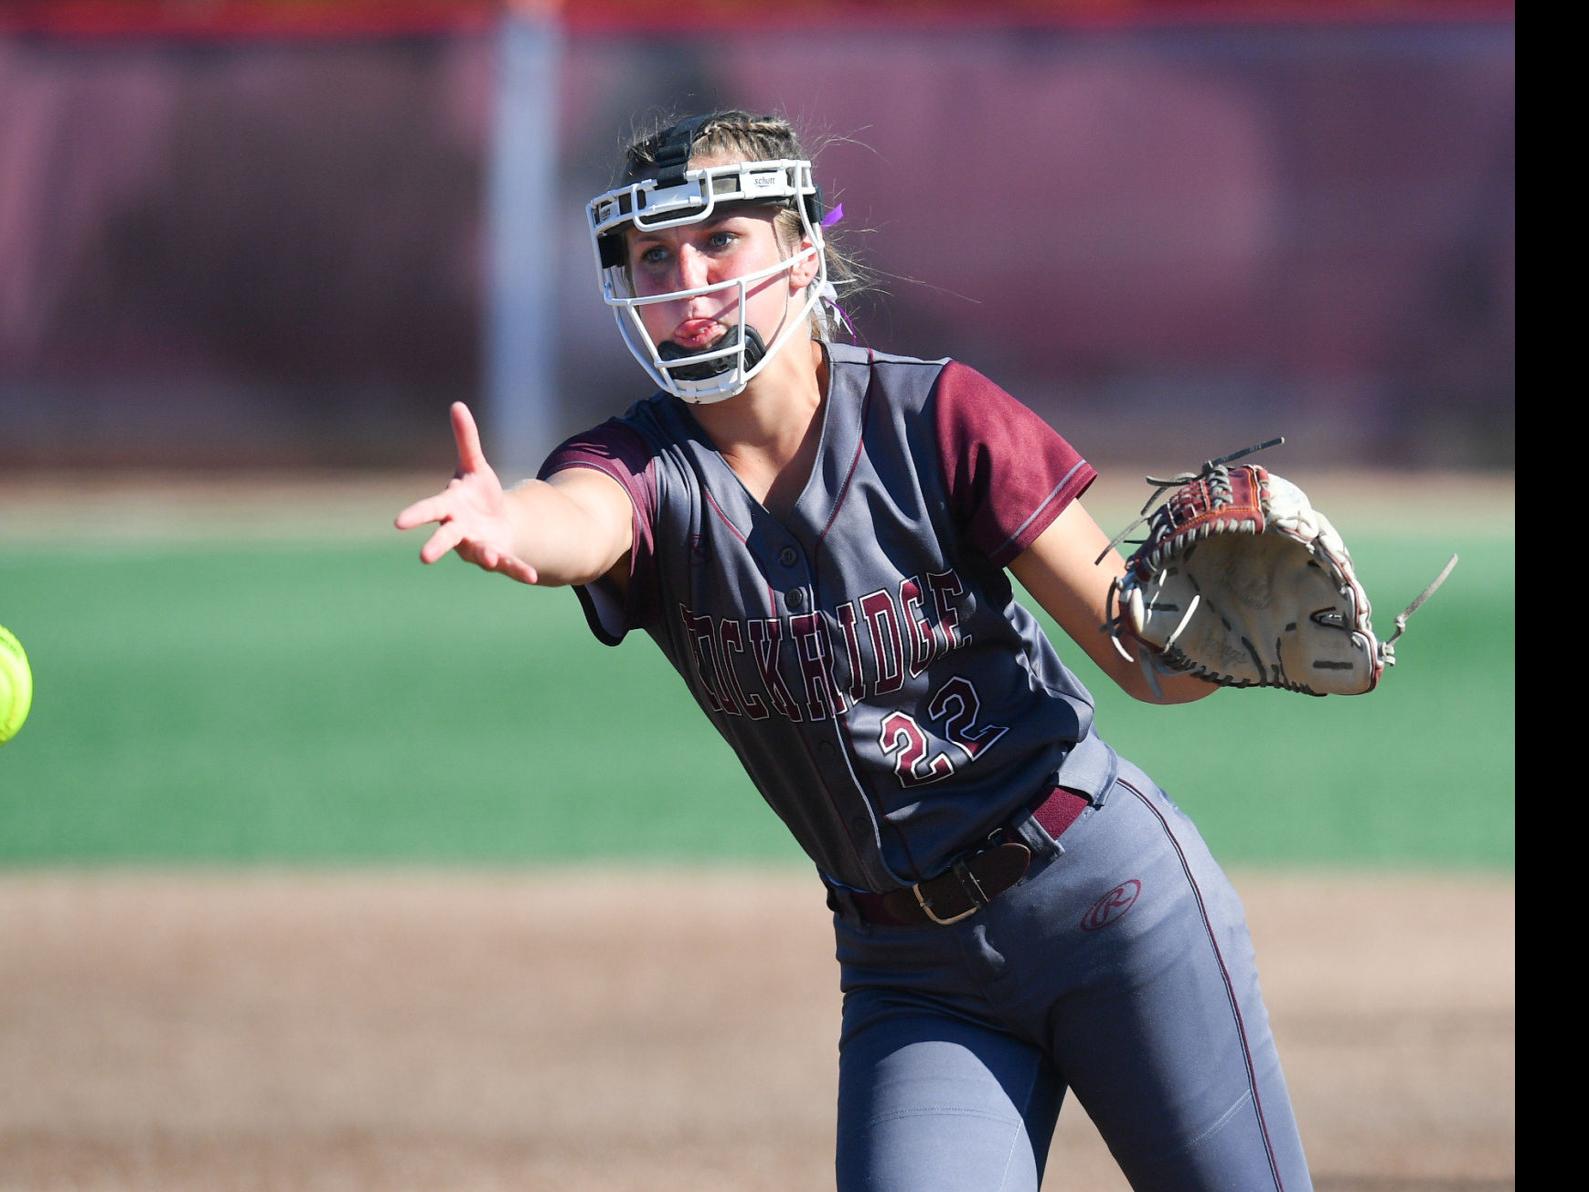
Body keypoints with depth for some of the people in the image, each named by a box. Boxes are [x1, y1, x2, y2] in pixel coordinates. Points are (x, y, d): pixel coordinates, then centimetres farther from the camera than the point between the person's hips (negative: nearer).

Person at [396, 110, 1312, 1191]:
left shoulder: (939, 418, -10)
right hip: (910, 970, 2)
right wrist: (507, 526, -57)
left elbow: (1143, 656, -7)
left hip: (1103, 892, -2)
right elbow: (578, 517, -33)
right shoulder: (649, 467, -6)